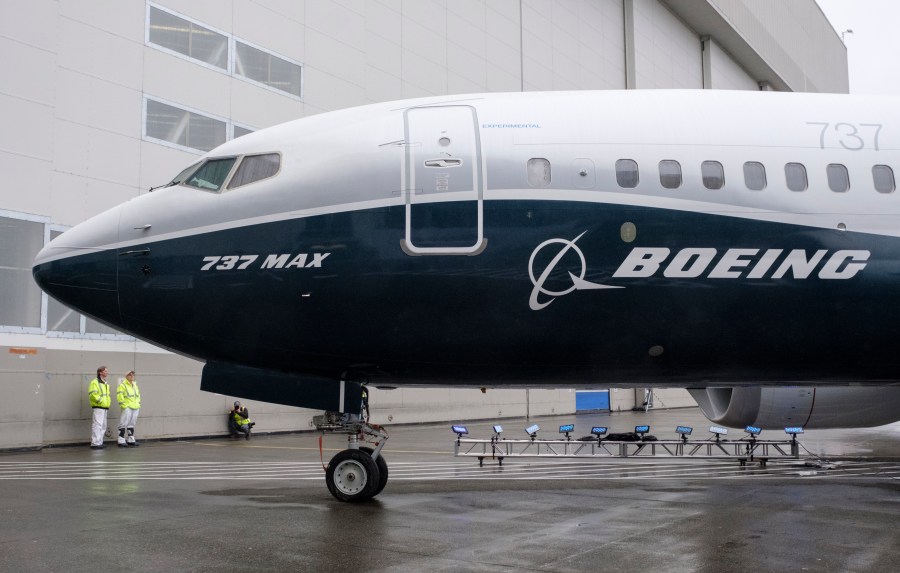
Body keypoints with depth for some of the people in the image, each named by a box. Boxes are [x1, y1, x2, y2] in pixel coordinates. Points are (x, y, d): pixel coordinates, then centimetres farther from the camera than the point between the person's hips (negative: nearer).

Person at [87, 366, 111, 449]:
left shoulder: (106, 384, 20)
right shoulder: (95, 382, -9)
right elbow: (92, 394, -19)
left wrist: (108, 403, 15)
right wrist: (100, 401, -18)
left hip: (105, 408, 10)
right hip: (98, 408, -10)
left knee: (103, 426, 12)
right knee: (97, 425, -13)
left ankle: (99, 442, 18)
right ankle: (95, 443, -14)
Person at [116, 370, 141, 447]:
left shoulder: (135, 385, 19)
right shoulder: (122, 385, -6)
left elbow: (138, 395, 27)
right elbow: (119, 396, -13)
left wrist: (138, 403, 17)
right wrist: (124, 405, -15)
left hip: (135, 408, 8)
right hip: (127, 408, -8)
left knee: (131, 424, 12)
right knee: (123, 424, -9)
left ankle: (131, 440, 17)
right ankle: (121, 441, -7)